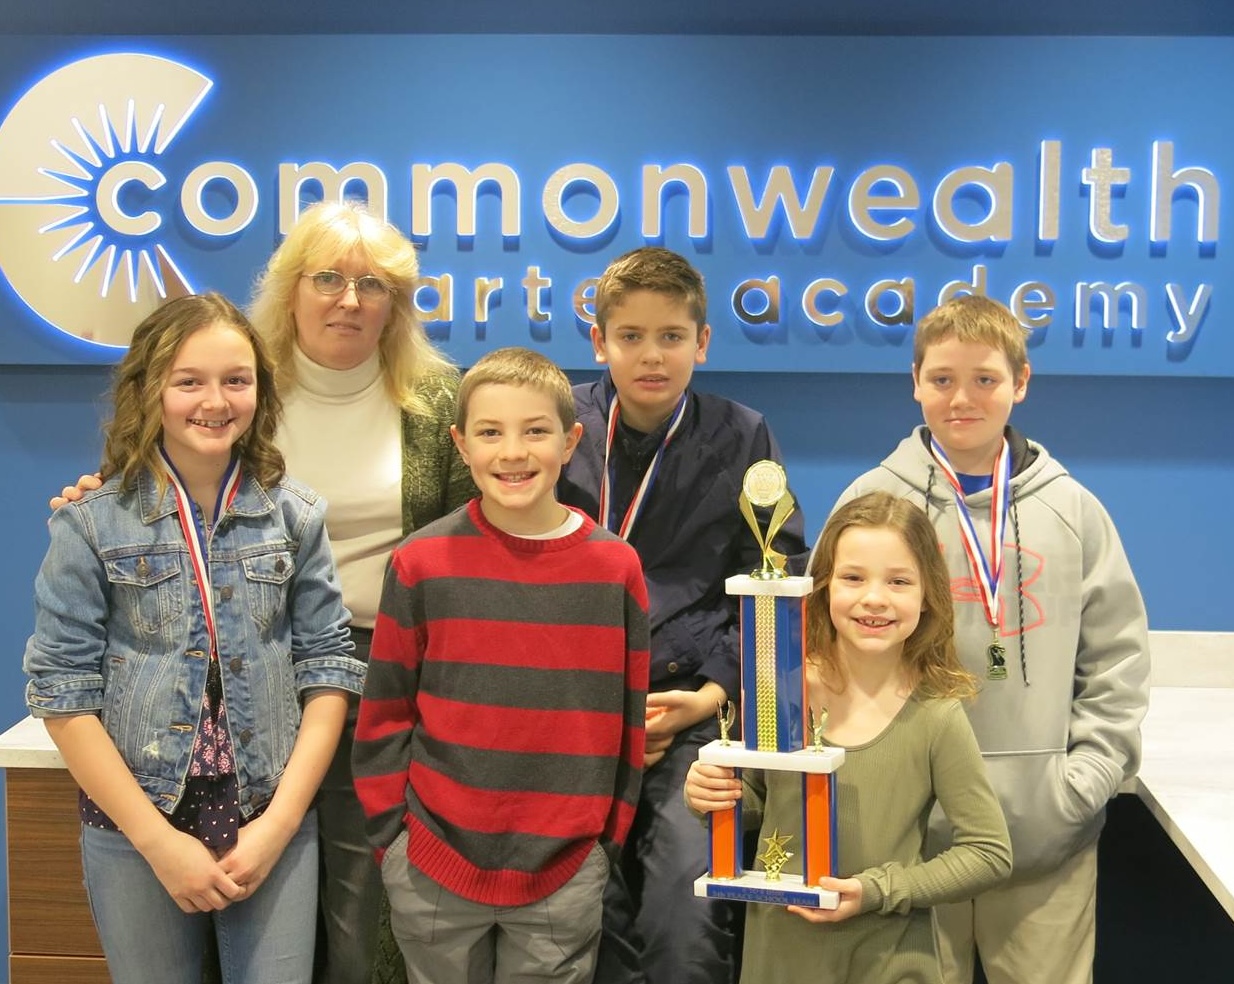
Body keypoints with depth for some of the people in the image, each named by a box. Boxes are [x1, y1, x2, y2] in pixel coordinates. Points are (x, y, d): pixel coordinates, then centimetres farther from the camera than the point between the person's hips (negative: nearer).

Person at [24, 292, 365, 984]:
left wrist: (279, 822, -8)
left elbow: (328, 666, 0)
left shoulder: (296, 516, 0)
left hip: (274, 823, 1)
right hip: (136, 824, -1)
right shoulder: (93, 523, -5)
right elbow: (64, 692, -6)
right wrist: (159, 839, -11)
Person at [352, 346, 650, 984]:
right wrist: (392, 835, 0)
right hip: (432, 868, 0)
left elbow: (629, 718, 4)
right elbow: (384, 712, 2)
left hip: (566, 875, 0)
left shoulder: (616, 567, -3)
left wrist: (606, 841, 4)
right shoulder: (421, 562, -4)